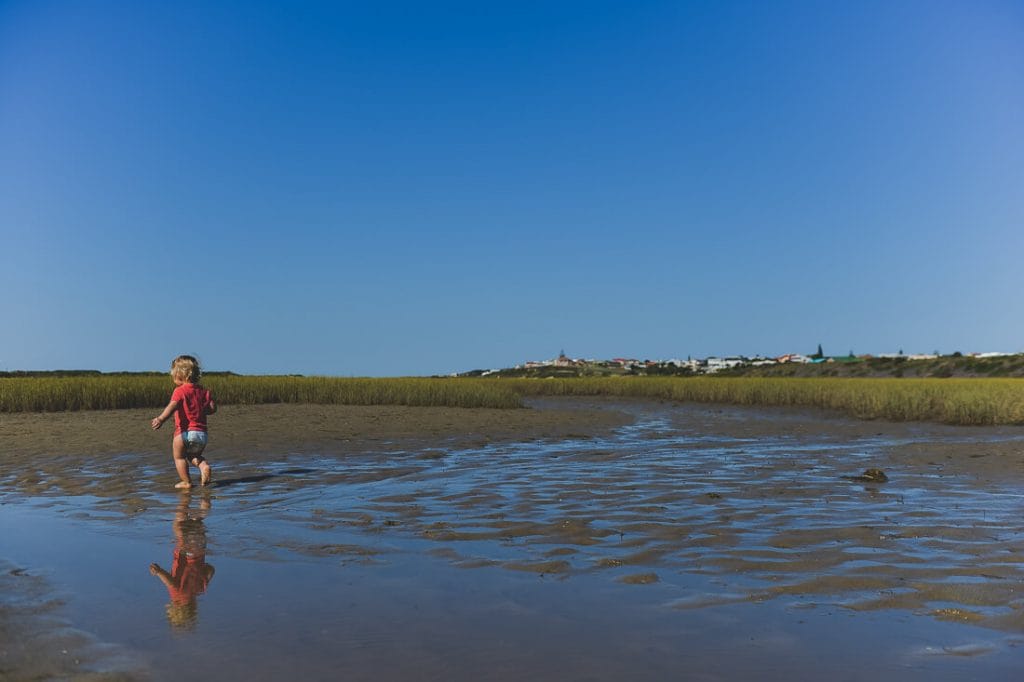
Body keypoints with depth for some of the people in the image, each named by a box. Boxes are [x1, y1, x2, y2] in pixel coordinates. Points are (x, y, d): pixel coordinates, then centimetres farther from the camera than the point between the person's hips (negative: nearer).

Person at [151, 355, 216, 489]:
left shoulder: (180, 391, -7)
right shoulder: (203, 391, 10)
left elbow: (172, 406, -24)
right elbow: (212, 408, 5)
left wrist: (161, 419, -35)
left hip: (184, 432, -6)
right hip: (202, 433, 6)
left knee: (179, 457, 15)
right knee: (194, 455, 27)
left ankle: (186, 482, 14)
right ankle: (203, 465, -1)